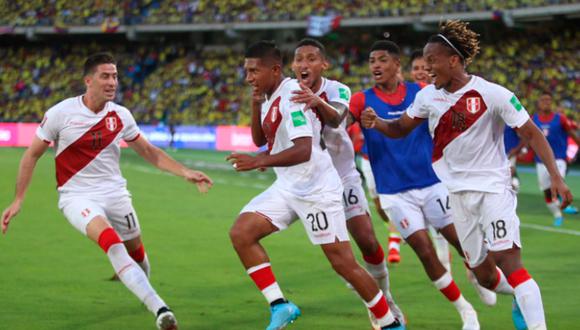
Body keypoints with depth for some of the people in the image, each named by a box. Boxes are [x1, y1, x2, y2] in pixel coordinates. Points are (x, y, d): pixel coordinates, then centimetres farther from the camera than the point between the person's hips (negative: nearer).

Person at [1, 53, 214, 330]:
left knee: (136, 252, 8)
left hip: (115, 193, 5)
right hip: (77, 196, -5)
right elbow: (32, 154, 0)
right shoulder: (61, 113, -10)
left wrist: (185, 173, 6)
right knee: (112, 242, -29)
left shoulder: (120, 115, 0)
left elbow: (148, 152, 14)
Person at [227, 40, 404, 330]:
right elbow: (259, 140, 20)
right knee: (240, 233, -7)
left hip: (316, 189, -9)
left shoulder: (291, 95, -20)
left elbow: (304, 150, -30)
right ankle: (279, 306, -5)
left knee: (344, 264, -5)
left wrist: (260, 161, -41)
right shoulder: (270, 97, 9)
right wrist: (256, 105, 3)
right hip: (287, 187, 9)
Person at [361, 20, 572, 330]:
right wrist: (375, 122, -11)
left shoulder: (492, 94, -15)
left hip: (493, 187, -5)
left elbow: (531, 133, -13)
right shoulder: (428, 96, 1)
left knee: (508, 260, -21)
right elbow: (401, 128, 12)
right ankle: (524, 298, 37)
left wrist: (555, 177, -22)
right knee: (484, 274, 9)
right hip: (459, 194, 5)